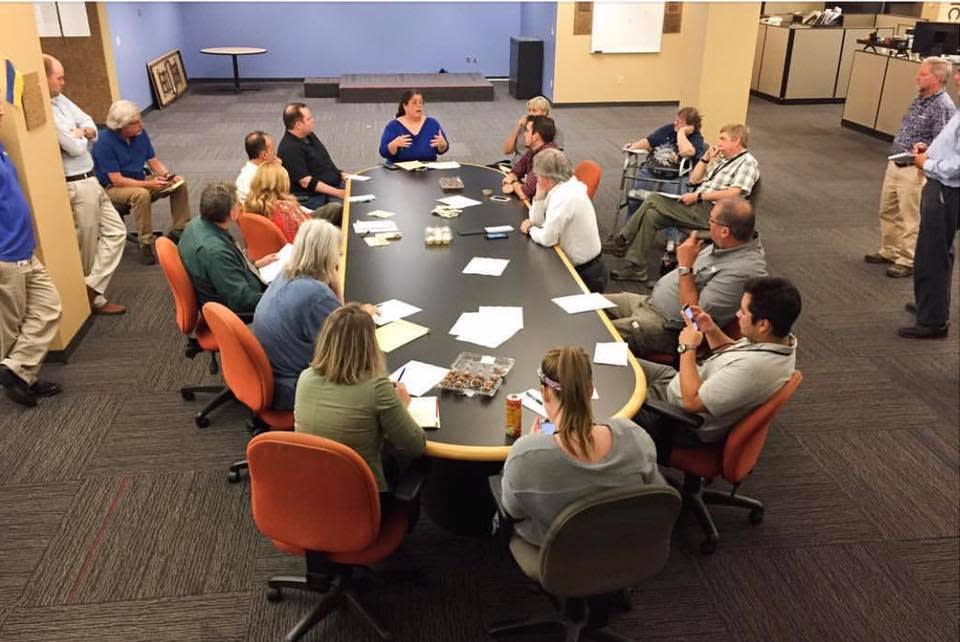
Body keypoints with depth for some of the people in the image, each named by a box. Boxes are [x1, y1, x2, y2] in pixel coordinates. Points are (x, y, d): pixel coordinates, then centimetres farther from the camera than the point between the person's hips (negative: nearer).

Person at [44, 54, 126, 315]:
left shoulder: (60, 99, 8)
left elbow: (90, 125, 11)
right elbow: (76, 148, -20)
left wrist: (82, 133, -12)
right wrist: (79, 135, 2)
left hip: (90, 180, 9)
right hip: (76, 186, -9)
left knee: (115, 231, 11)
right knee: (86, 249, 3)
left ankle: (92, 290, 14)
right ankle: (92, 298, 17)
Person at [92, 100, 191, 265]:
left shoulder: (140, 133, -5)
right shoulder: (105, 143, -23)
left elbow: (154, 161, 2)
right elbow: (116, 180, -25)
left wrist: (169, 176, -19)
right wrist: (150, 184, -32)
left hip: (139, 181, 7)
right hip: (113, 189, -7)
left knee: (179, 185, -10)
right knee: (141, 194, -38)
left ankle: (178, 231, -1)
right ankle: (146, 245, -28)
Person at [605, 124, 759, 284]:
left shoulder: (747, 162, -4)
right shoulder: (721, 159, 21)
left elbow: (733, 194, -19)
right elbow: (693, 179, 22)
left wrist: (698, 196, -17)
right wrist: (706, 157, 10)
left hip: (711, 211, -8)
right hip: (698, 206, 8)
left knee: (653, 199, -16)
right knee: (651, 215, -11)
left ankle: (621, 240, -7)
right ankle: (635, 267, -8)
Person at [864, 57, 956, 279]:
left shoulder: (943, 107, -16)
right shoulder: (920, 99, 11)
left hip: (914, 170, -9)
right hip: (894, 164, 9)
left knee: (911, 218, 0)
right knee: (888, 211, 18)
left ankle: (908, 261, 12)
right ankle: (889, 251, 33)